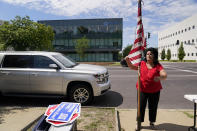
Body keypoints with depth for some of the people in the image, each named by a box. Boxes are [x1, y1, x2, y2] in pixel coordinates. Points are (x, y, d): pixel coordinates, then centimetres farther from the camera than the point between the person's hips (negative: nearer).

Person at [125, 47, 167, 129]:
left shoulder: (158, 65, -6)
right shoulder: (142, 63, -1)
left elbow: (164, 75, -16)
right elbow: (132, 67, 5)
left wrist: (160, 77, -39)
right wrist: (128, 61, -14)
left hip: (155, 91, 0)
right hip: (142, 89, 1)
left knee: (153, 107, 12)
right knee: (141, 106, 7)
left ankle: (152, 122, 33)